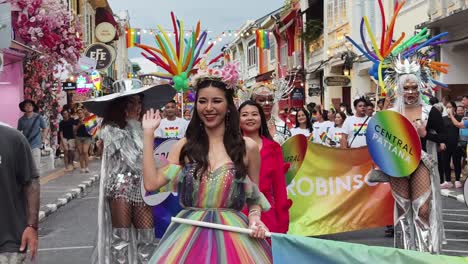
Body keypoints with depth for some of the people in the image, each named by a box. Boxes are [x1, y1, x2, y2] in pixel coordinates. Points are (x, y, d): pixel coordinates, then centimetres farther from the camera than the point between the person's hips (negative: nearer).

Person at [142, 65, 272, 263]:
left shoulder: (247, 147, 0)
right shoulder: (185, 146, 4)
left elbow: (254, 198, 10)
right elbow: (152, 183, -6)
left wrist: (254, 218, -11)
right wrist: (149, 133, -2)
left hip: (233, 234, -1)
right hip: (189, 233, 1)